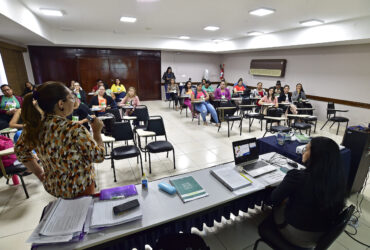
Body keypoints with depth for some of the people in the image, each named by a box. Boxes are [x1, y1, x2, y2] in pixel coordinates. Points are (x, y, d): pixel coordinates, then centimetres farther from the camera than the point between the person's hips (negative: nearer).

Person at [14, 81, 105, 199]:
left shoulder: (34, 125, -11)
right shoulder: (74, 129, -31)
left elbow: (20, 151, 7)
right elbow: (99, 157, -21)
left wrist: (39, 173, 13)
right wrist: (97, 131, -11)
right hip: (79, 189, -6)